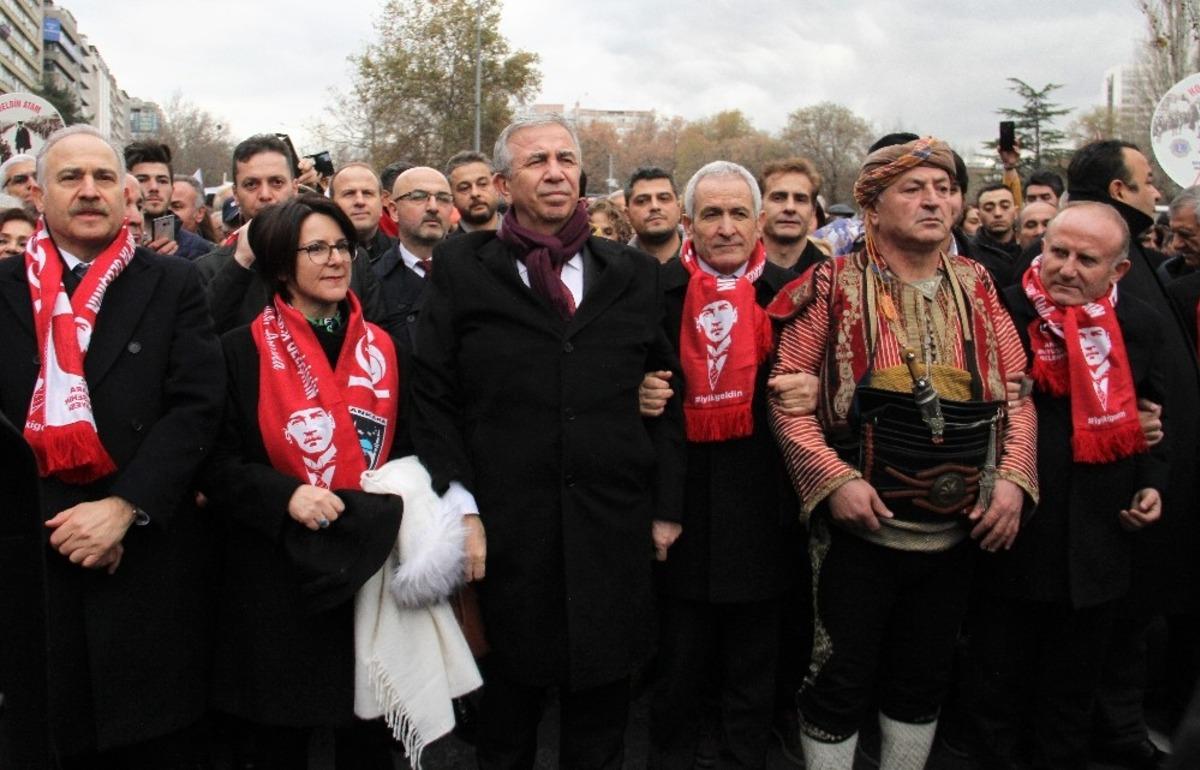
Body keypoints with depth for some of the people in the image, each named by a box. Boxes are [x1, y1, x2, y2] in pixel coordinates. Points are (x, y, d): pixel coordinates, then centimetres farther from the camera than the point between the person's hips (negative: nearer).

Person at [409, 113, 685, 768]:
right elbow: (433, 397, -2)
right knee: (508, 705, 16)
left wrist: (666, 506, 5)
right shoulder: (462, 269, 2)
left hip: (613, 534, 2)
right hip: (507, 534, -1)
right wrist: (461, 505, -10)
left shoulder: (634, 274, 8)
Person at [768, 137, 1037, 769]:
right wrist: (834, 478, -19)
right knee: (840, 677, 6)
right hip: (859, 526, -4)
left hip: (958, 529, 4)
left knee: (924, 677, 18)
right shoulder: (833, 285, -6)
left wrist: (1013, 477, -5)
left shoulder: (976, 285, 6)